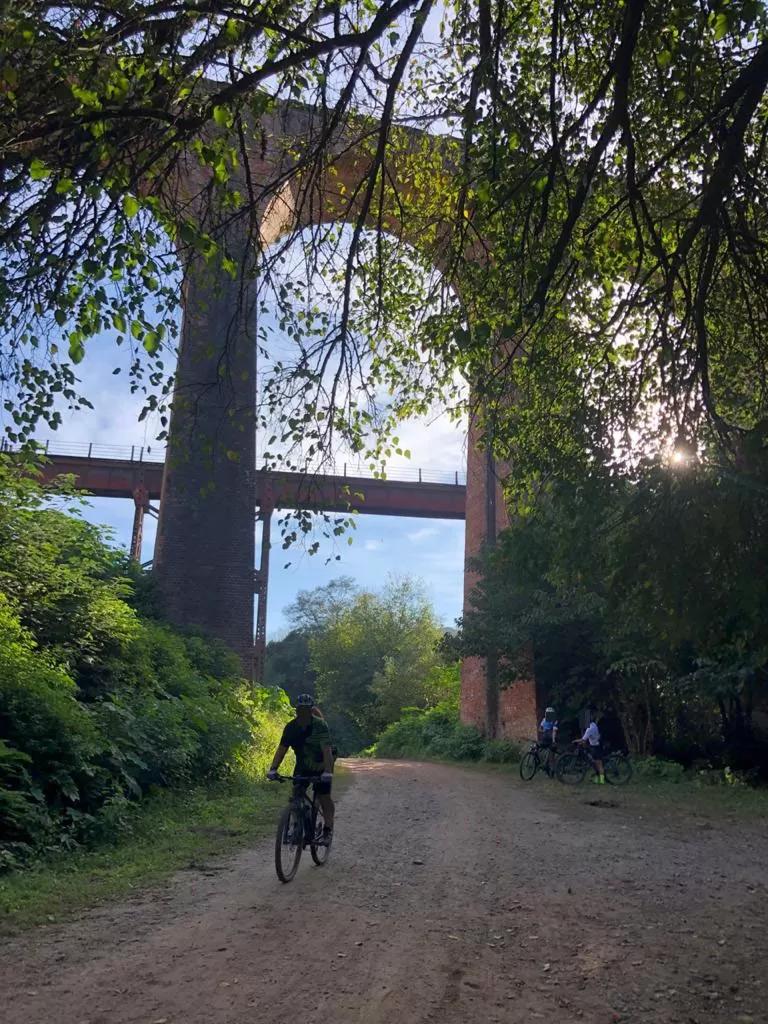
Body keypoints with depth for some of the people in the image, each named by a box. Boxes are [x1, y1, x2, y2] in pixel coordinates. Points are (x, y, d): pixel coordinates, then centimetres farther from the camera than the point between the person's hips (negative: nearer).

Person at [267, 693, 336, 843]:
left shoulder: (319, 725, -26)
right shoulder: (291, 727, -14)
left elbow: (327, 749, -34)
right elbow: (282, 749, -16)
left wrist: (327, 771, -46)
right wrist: (273, 768, -30)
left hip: (321, 765, -4)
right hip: (303, 765, 4)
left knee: (324, 797, -10)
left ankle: (328, 828, 0)